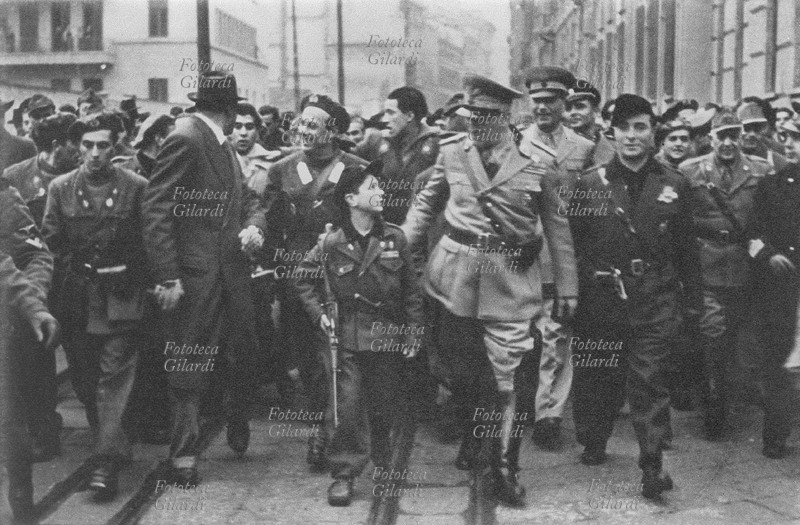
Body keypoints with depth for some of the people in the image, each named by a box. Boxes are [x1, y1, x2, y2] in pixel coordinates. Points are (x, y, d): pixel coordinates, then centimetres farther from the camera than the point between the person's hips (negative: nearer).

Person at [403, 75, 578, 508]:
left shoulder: (538, 162, -4)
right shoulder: (451, 152, 2)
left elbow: (556, 226, 3)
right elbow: (426, 205, 11)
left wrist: (567, 286, 3)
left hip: (510, 283, -2)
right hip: (457, 276, 2)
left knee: (505, 381, -2)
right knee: (464, 373, 13)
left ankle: (503, 469, 12)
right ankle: (473, 450, 34)